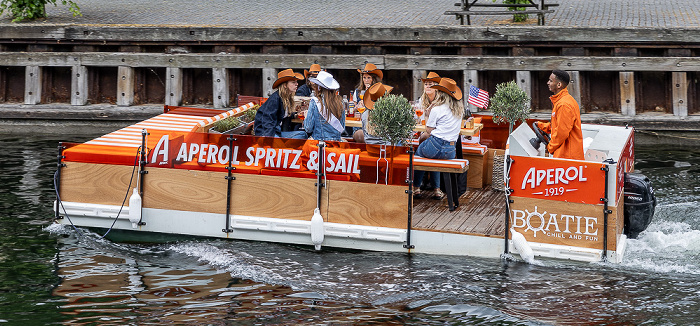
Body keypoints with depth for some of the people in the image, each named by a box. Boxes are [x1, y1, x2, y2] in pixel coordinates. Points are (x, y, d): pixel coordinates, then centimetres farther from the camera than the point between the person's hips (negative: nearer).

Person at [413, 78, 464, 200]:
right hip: (451, 151, 6)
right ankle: (437, 190, 28)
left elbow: (429, 129, -3)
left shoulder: (437, 109, -9)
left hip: (435, 146, -6)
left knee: (418, 152, 26)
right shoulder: (459, 110, 10)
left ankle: (416, 188, 26)